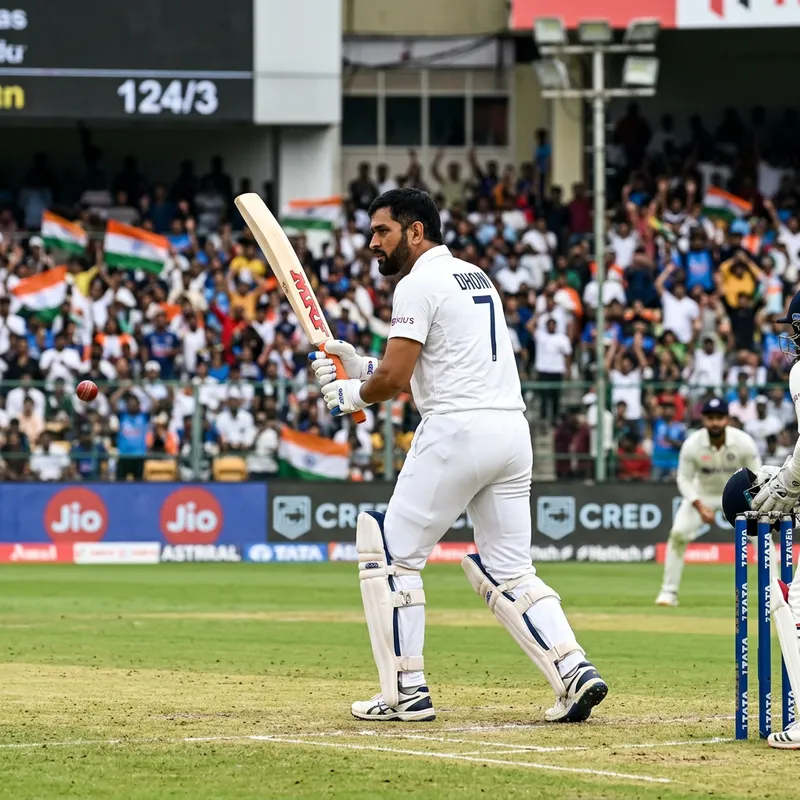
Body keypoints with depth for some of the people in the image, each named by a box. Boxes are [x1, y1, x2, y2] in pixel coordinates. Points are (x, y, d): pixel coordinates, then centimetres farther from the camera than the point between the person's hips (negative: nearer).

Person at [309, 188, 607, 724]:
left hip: (457, 430, -8)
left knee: (393, 555, 3)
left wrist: (353, 395, 9)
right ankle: (575, 672, -7)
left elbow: (395, 379, -12)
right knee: (509, 571, 10)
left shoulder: (419, 283, -5)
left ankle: (406, 693, 1)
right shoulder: (476, 278, 23)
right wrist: (360, 365, 20)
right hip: (513, 429, 8)